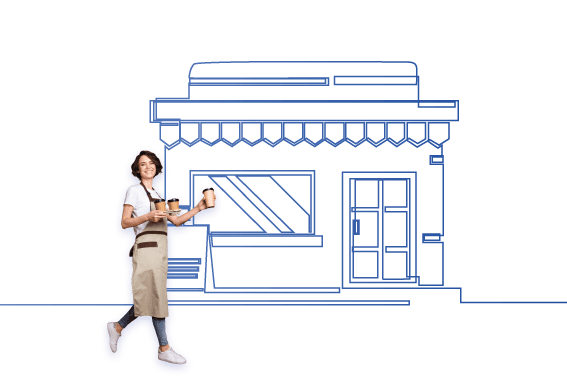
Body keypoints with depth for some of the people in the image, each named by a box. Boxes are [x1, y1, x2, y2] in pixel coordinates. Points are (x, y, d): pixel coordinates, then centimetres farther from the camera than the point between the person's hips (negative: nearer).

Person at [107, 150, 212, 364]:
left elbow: (176, 221, 18)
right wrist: (148, 216, -19)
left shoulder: (156, 195, 23)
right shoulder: (134, 191, 1)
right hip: (147, 247, -8)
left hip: (160, 249, 8)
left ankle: (117, 327, 25)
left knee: (148, 298, 9)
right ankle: (164, 349, -2)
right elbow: (125, 222, -5)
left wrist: (198, 208, 8)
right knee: (157, 296, -7)